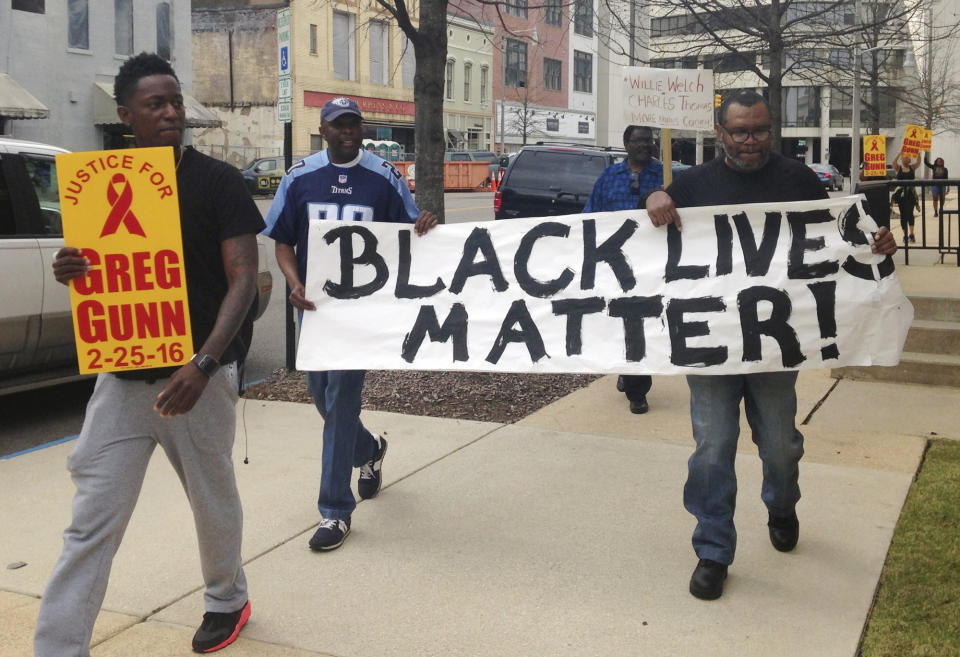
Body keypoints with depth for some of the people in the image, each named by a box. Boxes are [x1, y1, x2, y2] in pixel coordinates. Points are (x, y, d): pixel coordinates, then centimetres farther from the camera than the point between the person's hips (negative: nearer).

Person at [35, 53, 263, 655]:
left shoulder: (217, 182, -4)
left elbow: (243, 279, -10)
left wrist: (202, 365, -23)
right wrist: (71, 271, -8)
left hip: (198, 376, -3)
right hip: (122, 377, 3)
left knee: (214, 499, 14)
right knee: (91, 524, 1)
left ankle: (228, 601, 39)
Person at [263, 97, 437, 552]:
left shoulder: (385, 178, 0)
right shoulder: (299, 178, 5)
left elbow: (408, 236, 4)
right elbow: (283, 242, 5)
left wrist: (424, 225, -20)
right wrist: (295, 285, -13)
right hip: (314, 303, 4)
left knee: (340, 398, -6)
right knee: (321, 394, 13)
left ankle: (336, 511, 3)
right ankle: (369, 450, 45)